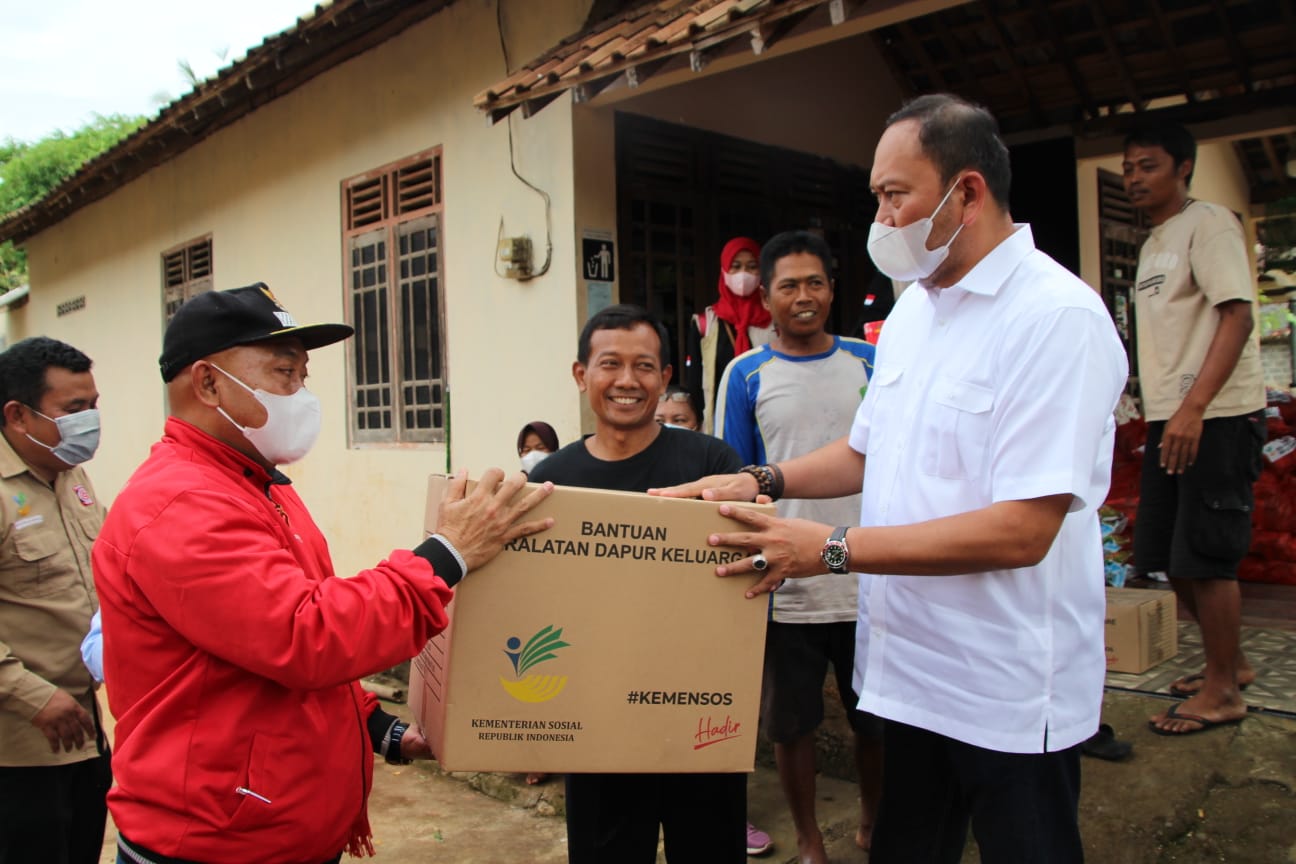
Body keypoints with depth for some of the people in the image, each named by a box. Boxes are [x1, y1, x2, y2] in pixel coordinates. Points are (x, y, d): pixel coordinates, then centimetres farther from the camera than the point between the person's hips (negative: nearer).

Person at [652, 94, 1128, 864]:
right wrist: (763, 481, 1)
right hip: (909, 665, 7)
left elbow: (1021, 531, -25)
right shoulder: (911, 310, 8)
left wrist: (832, 549, -25)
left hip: (1009, 690, -7)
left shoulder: (1058, 316, -19)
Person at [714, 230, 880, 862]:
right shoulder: (746, 375, -1)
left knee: (878, 720, 15)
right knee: (790, 724, 11)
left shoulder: (870, 363, 3)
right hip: (785, 587, -1)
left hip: (870, 580, 1)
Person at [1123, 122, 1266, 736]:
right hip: (1169, 419, 9)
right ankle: (1231, 663, 28)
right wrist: (1161, 412, 16)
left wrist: (1193, 407, -26)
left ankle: (1222, 691, 9)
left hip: (1215, 417, -9)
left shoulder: (1208, 223, -7)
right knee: (1168, 555, 12)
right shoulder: (1153, 245, 20)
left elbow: (1237, 317, -17)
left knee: (1205, 554, -5)